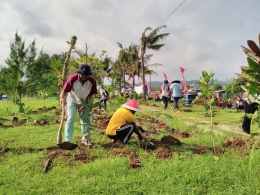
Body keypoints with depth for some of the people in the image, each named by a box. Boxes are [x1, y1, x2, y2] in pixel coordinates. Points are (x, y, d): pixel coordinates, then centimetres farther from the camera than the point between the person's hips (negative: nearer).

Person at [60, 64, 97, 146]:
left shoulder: (92, 81, -19)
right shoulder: (72, 78, -25)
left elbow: (90, 95, -9)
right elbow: (64, 90, -25)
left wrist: (84, 105, -12)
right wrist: (62, 98, -45)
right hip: (72, 101, -2)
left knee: (85, 120, 4)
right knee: (70, 119, -11)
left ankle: (85, 139, 17)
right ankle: (67, 140, -7)